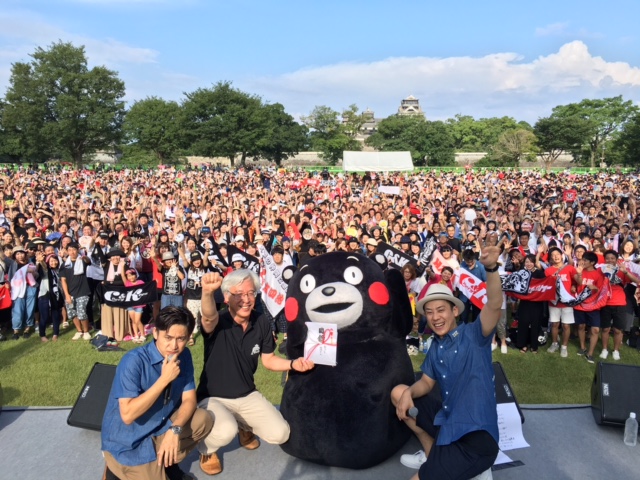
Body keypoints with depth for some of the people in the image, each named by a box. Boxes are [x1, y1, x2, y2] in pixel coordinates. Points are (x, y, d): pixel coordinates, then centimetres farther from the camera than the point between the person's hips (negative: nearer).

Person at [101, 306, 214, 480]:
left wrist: (175, 430, -22)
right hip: (128, 443, -6)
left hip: (162, 427, 6)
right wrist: (164, 379, -32)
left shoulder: (183, 356, -7)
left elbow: (189, 399, -4)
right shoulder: (134, 361, -26)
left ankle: (167, 462, 5)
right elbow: (128, 415, -30)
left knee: (204, 420, -10)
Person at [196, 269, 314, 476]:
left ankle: (245, 426, 27)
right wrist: (207, 292, -69)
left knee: (280, 434, -5)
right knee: (226, 431, -34)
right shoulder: (217, 323, -21)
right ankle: (207, 449, 3)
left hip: (247, 396, 5)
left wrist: (293, 364, -15)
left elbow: (268, 359, 4)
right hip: (213, 397, -5)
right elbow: (209, 316, -47)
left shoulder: (262, 323, -6)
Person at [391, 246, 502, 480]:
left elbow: (494, 305, -29)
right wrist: (409, 393, -8)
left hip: (475, 436, -8)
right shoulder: (435, 347, 9)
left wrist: (491, 268, -48)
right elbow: (426, 383, 15)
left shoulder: (474, 334, -12)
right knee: (398, 392, 10)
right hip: (447, 423, 8)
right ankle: (433, 454, 18)